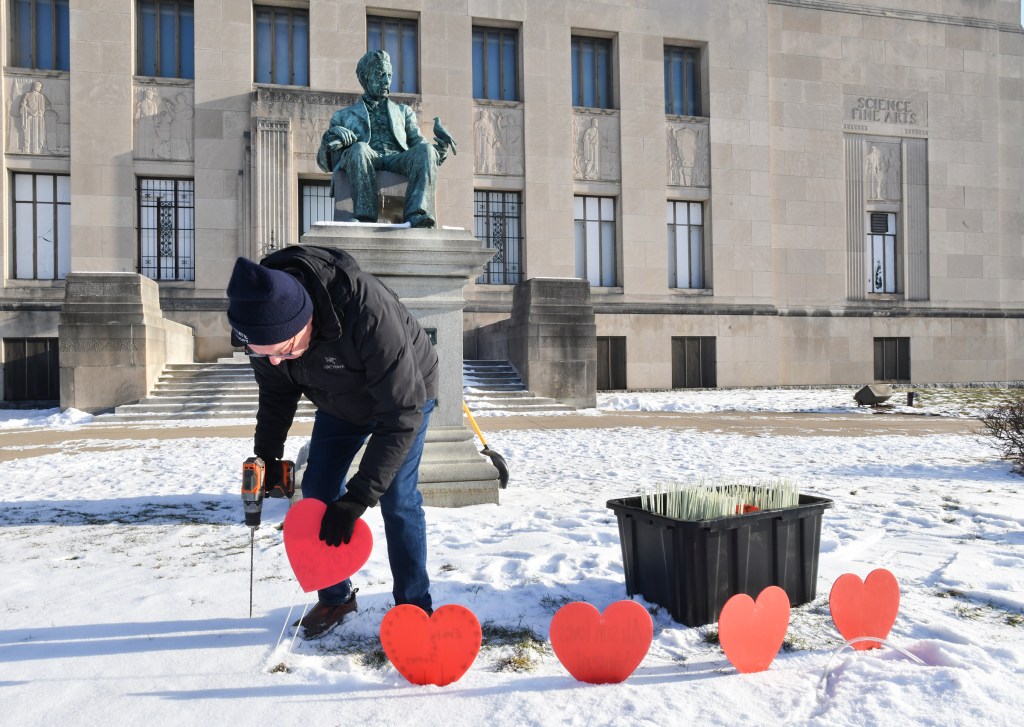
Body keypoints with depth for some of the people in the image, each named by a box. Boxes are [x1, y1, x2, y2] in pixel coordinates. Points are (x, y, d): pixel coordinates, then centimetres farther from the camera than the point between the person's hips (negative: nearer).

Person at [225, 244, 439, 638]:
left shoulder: (368, 311, -46)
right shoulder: (266, 319, -26)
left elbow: (403, 413, -39)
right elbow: (276, 391, -3)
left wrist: (357, 498, -39)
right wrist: (267, 454, -12)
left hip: (405, 394, -5)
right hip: (339, 401, 5)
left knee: (397, 499, -12)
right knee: (317, 491, 2)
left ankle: (415, 609, 7)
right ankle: (335, 598, 21)